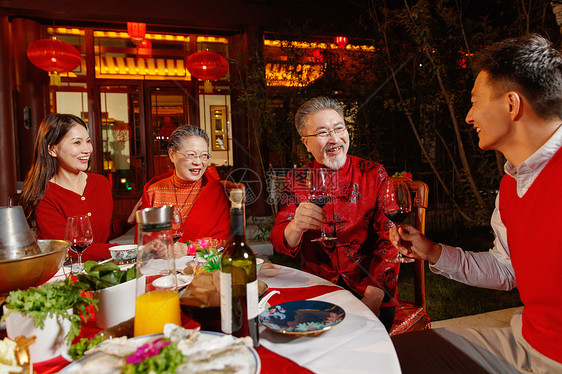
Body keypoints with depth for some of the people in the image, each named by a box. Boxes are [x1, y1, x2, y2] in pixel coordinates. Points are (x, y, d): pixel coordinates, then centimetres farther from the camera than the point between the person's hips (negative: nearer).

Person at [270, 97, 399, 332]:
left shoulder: (373, 174, 2)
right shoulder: (296, 180, 4)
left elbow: (389, 237, -3)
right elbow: (279, 243, -3)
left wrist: (373, 297, -17)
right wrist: (295, 227, -28)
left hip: (368, 292, -1)